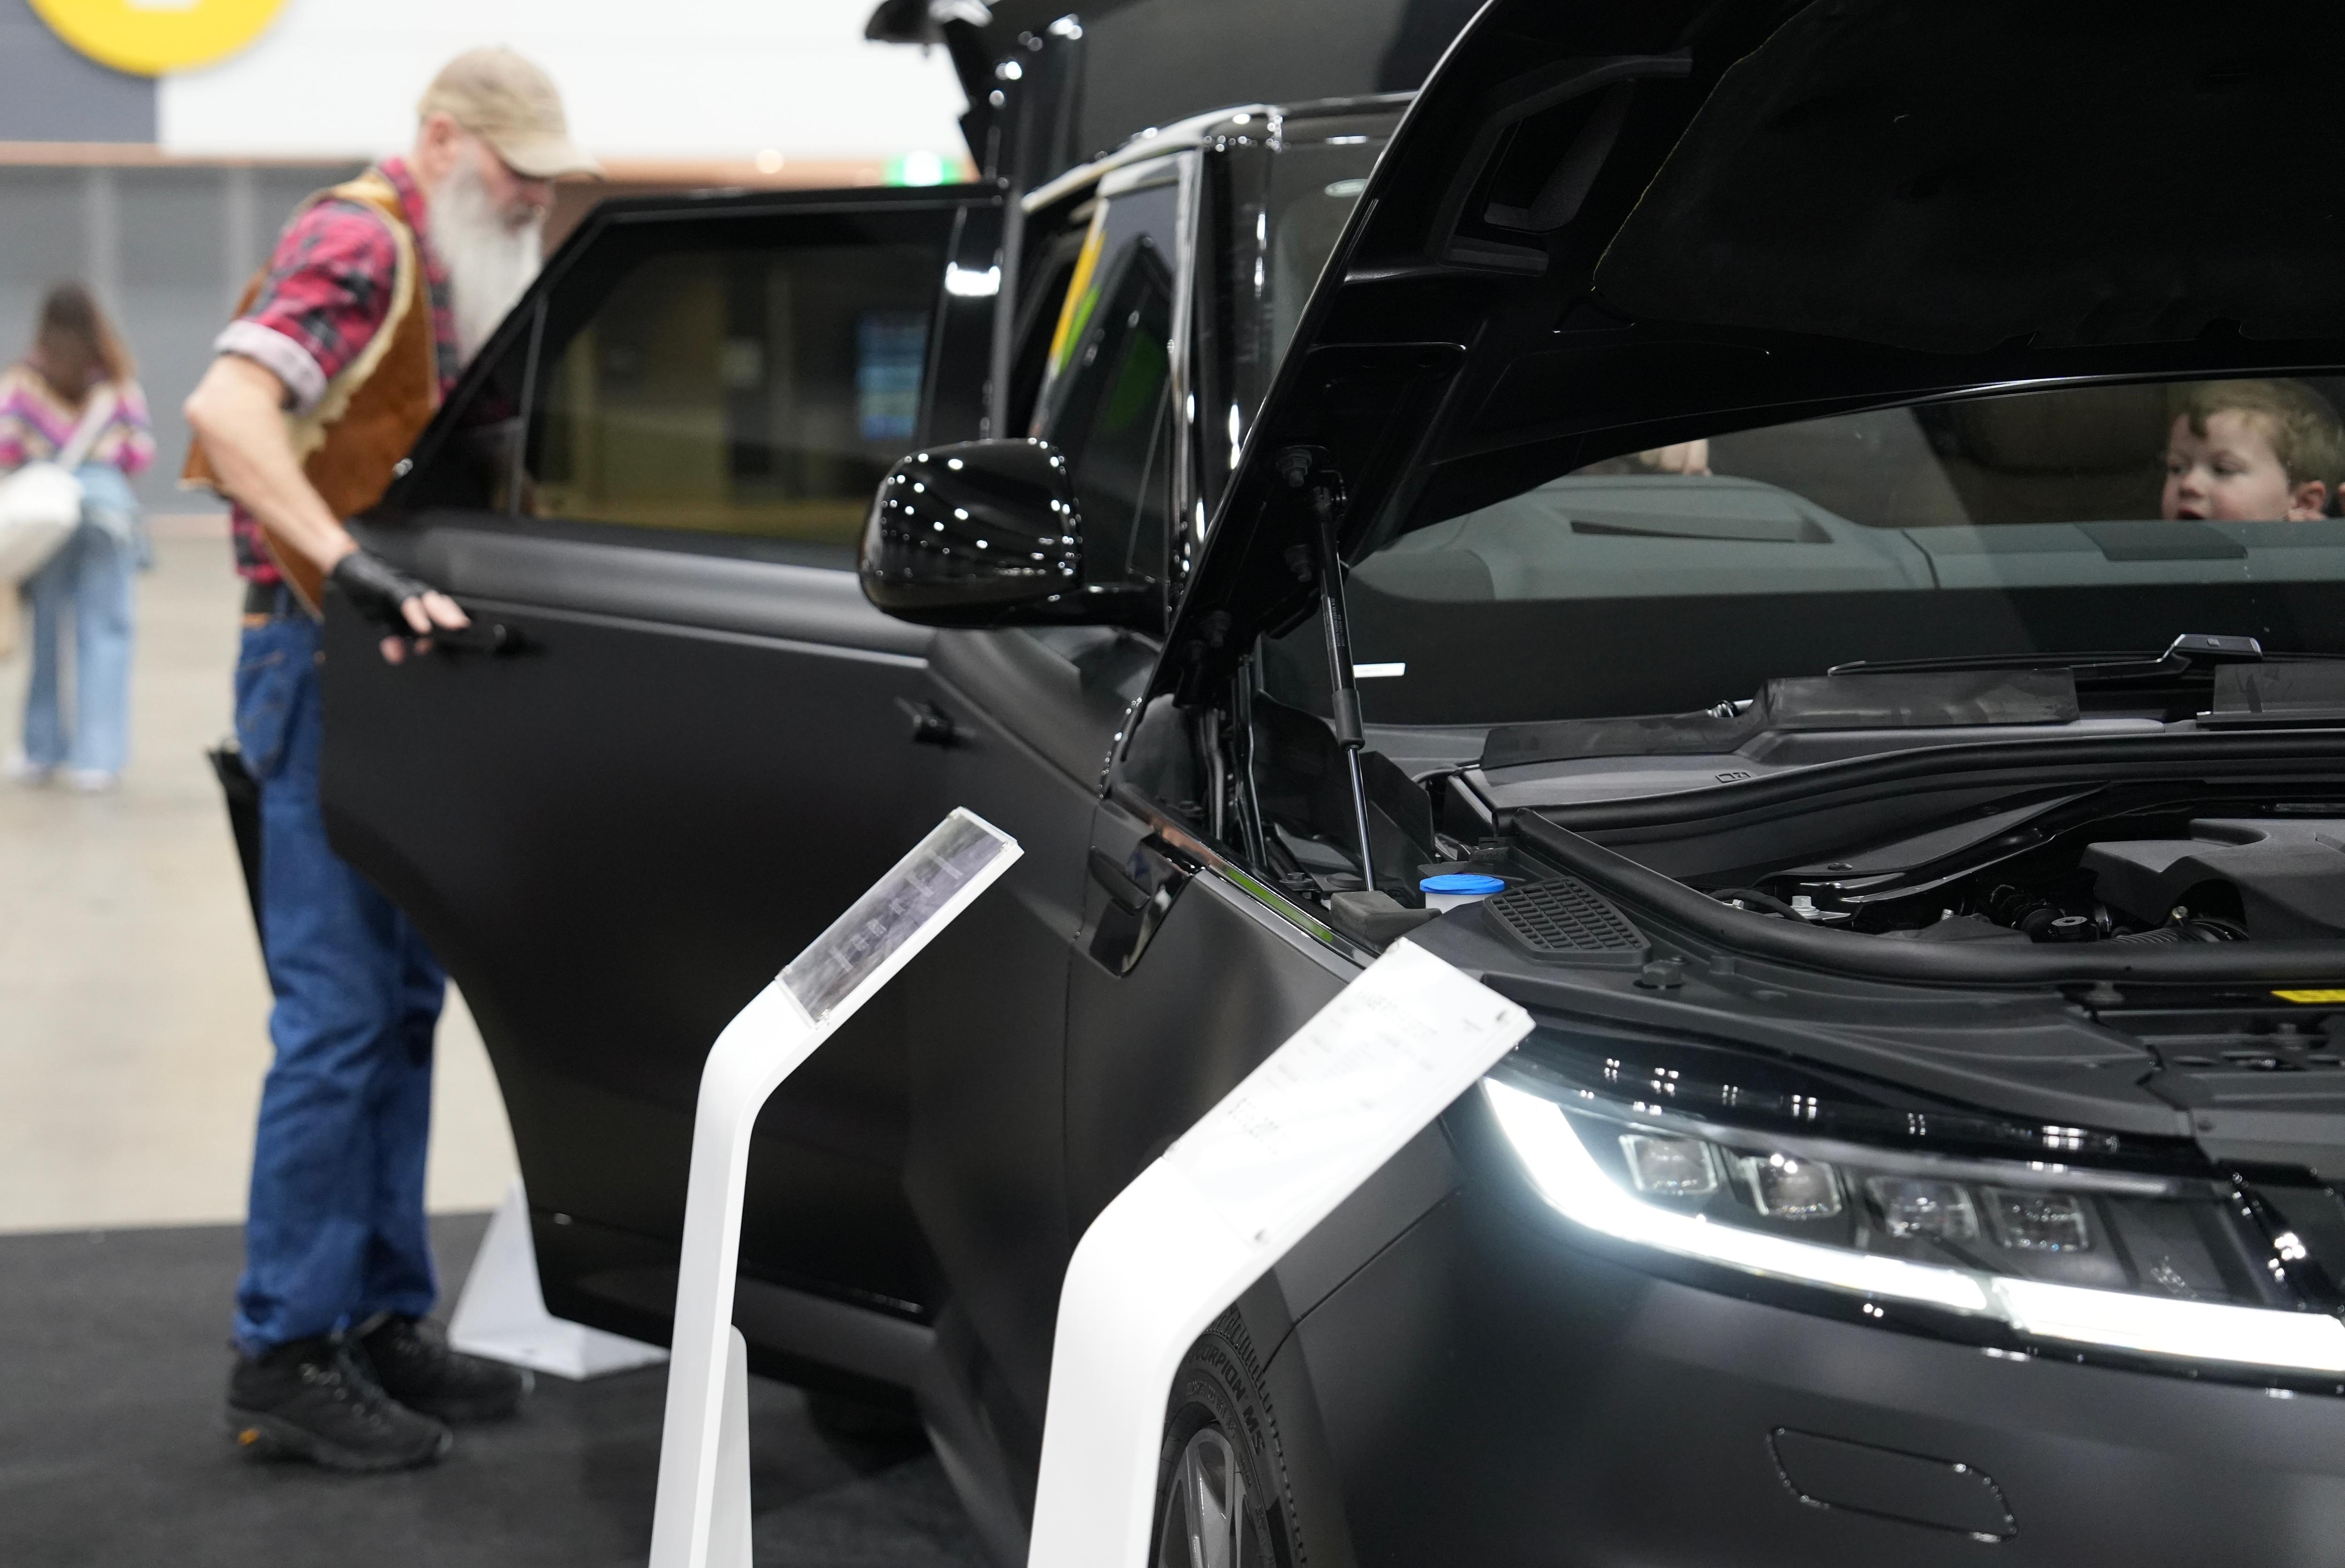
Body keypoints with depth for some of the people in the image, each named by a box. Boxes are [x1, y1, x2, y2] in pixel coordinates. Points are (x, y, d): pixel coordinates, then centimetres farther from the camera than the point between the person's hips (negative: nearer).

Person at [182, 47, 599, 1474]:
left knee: (403, 1004, 12)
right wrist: (356, 572, -38)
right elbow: (228, 409, -29)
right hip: (327, 660, -10)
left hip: (401, 658, 10)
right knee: (340, 1010, -10)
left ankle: (382, 1317, 20)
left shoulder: (449, 269, 17)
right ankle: (287, 1355, -4)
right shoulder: (359, 246, -13)